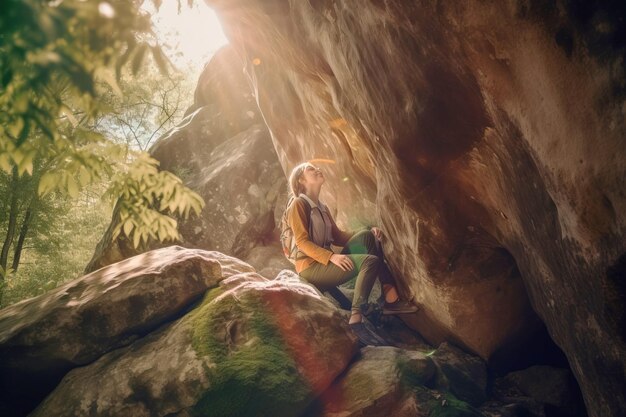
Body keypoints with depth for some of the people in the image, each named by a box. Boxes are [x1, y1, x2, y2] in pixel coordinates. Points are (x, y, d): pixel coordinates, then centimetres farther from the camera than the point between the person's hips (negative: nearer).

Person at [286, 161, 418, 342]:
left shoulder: (322, 207, 18)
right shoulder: (298, 204, -7)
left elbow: (337, 236, 14)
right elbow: (302, 242, -16)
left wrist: (370, 233, 0)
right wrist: (332, 256, -29)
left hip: (326, 262, 8)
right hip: (311, 267, -8)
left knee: (365, 236, -10)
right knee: (370, 261, -23)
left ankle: (391, 298, -16)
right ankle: (356, 314, -32)